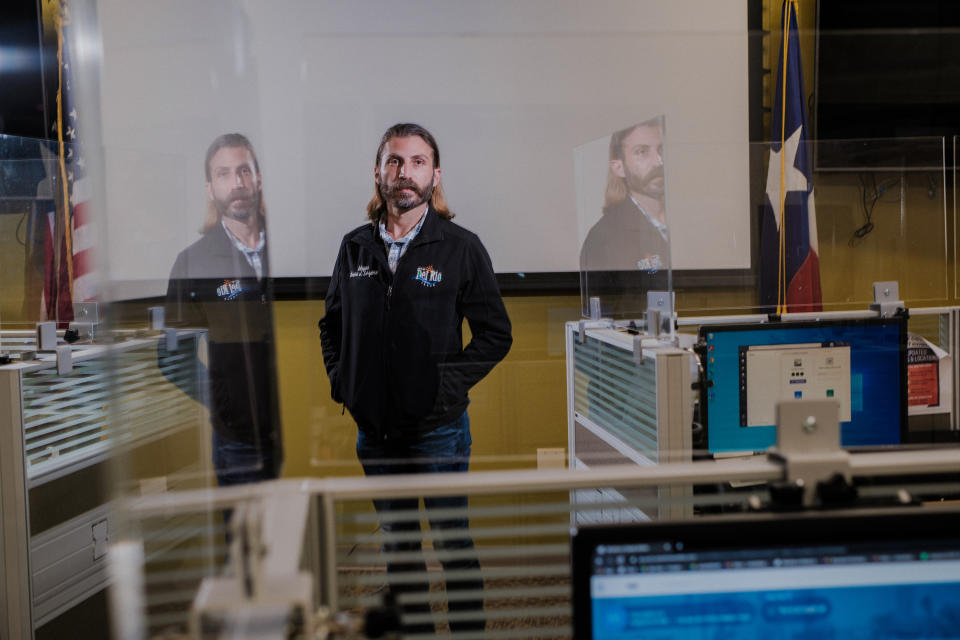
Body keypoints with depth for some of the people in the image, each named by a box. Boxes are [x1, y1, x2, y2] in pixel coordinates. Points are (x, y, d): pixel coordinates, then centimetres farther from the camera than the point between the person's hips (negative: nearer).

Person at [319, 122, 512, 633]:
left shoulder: (461, 247, -6)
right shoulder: (355, 247, 5)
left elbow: (496, 334, -4)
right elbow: (331, 324, 18)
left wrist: (447, 385, -12)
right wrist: (340, 379, 4)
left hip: (438, 429, -4)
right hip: (373, 430, 4)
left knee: (453, 542, 7)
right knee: (397, 543, 17)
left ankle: (468, 631, 23)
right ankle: (412, 630, 32)